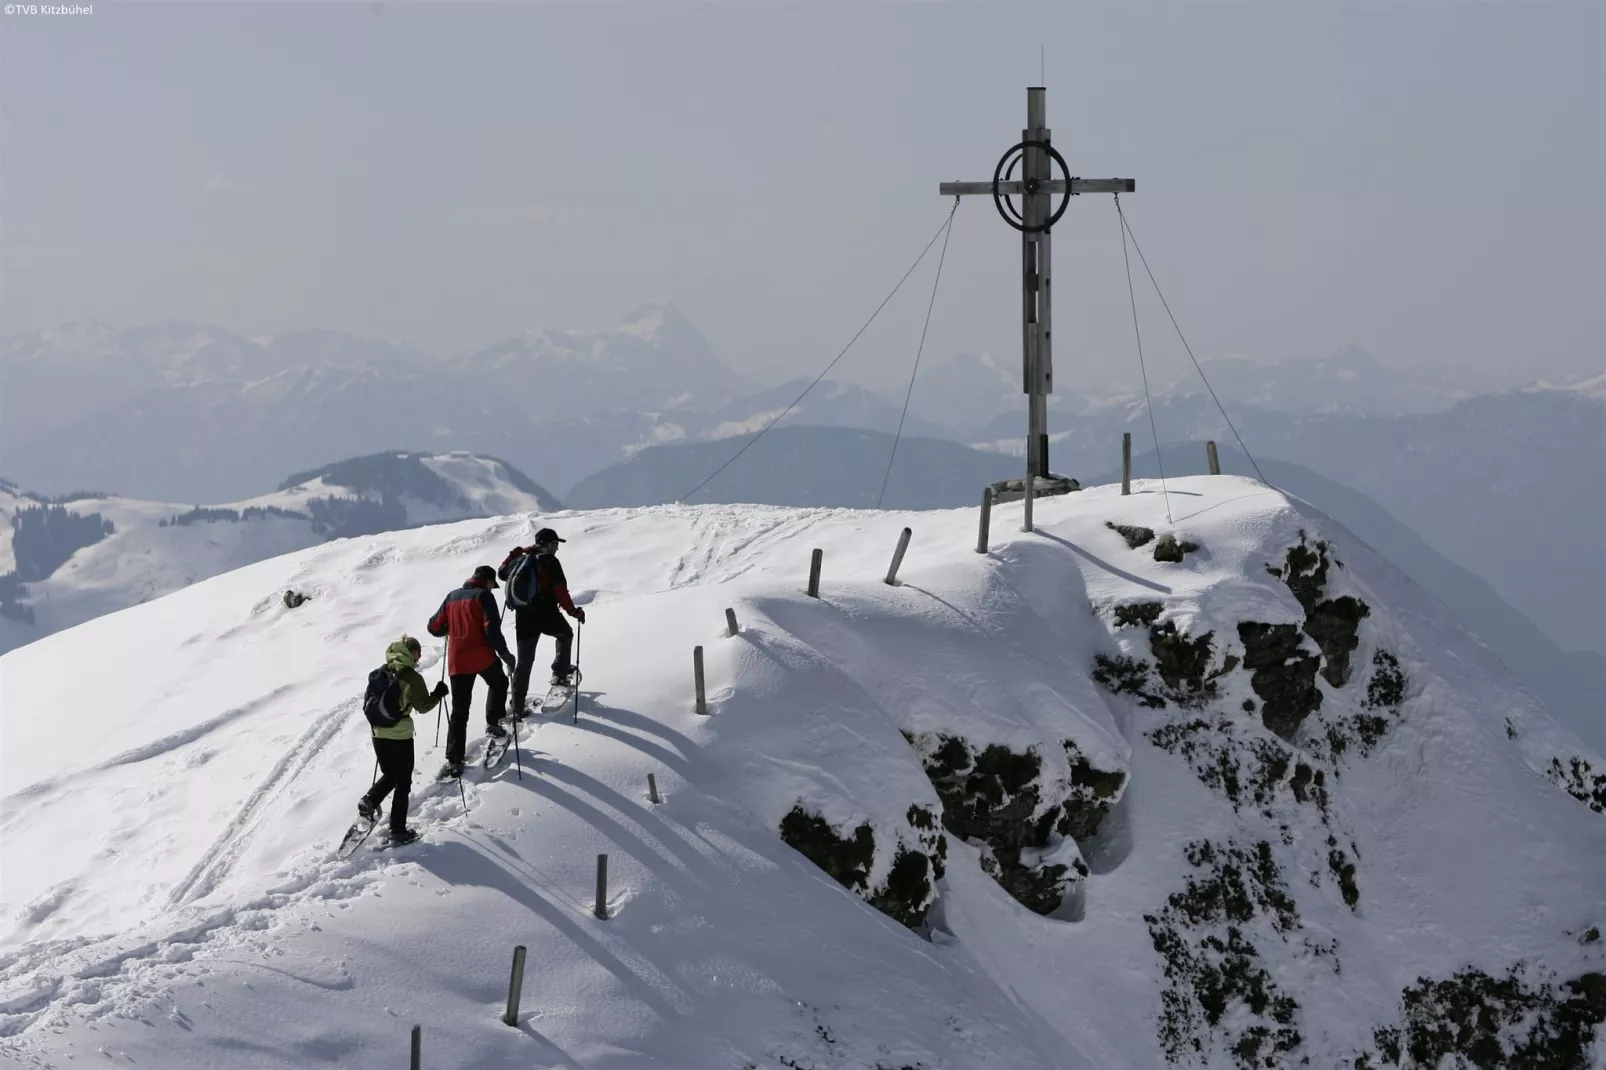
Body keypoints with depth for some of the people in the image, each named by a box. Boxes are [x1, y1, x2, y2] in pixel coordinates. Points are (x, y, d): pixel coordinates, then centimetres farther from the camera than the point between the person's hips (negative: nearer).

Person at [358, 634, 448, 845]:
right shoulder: (412, 677, -12)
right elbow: (422, 707, -8)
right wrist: (438, 694, 6)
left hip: (378, 733, 5)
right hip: (401, 735, -5)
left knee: (389, 775, 25)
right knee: (403, 783, 7)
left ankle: (370, 800, -2)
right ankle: (398, 831, 7)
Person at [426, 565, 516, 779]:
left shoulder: (452, 597, 13)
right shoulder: (484, 596, -4)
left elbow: (435, 627, 15)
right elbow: (492, 628, -15)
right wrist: (504, 652, -7)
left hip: (457, 661, 4)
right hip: (482, 657, -4)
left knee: (459, 711, 6)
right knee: (498, 682, 30)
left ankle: (454, 760, -2)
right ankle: (493, 722, 18)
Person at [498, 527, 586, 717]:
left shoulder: (521, 561, 9)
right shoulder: (550, 561, -7)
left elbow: (502, 573, 29)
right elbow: (560, 590, -16)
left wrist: (512, 556, 40)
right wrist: (573, 611, -11)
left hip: (524, 618, 5)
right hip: (547, 615, -4)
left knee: (525, 661, 7)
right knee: (565, 634, 29)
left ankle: (518, 707, 3)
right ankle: (560, 673, 21)